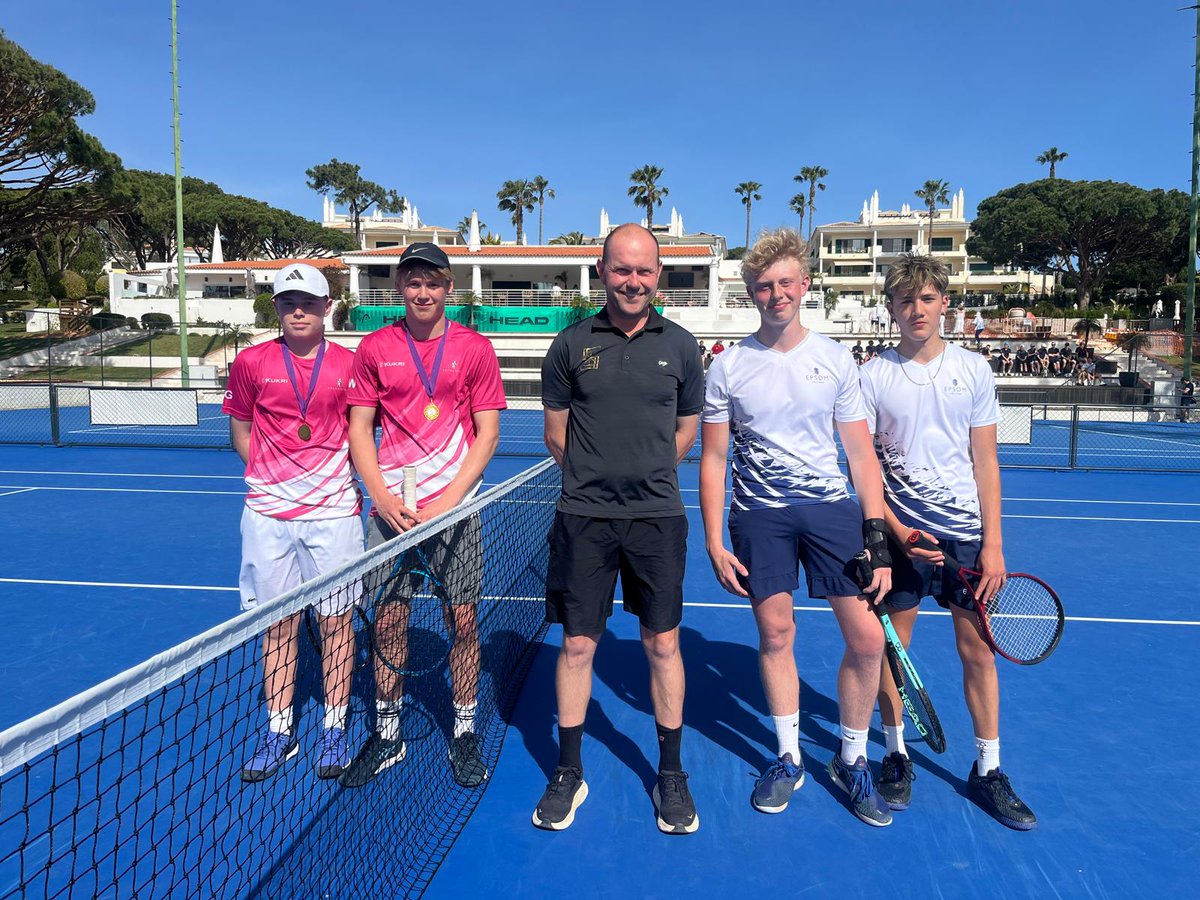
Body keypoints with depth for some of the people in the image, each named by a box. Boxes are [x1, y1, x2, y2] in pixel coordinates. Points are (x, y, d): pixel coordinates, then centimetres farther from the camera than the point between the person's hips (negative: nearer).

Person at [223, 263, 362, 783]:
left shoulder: (348, 365, 2)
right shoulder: (251, 363, 4)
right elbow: (241, 429, 14)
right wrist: (268, 474, 3)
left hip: (333, 508, -1)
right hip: (268, 512, 1)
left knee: (335, 620, 6)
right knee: (277, 624, 9)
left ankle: (334, 728, 21)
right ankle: (279, 732, 24)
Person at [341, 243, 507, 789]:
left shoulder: (474, 348, 1)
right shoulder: (374, 349, 5)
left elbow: (487, 433, -1)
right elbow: (359, 429, 6)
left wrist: (449, 499, -11)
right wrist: (383, 498, -7)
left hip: (456, 506, -1)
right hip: (391, 507, 1)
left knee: (463, 621, 4)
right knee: (388, 622, 6)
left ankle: (465, 734, 22)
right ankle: (386, 736, 23)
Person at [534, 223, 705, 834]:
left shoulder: (680, 345, 5)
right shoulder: (571, 345, 3)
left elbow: (686, 431, 13)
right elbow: (556, 435, 8)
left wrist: (643, 475, 9)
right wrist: (597, 476, 7)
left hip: (657, 516, 1)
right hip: (583, 517, 0)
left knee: (663, 644, 7)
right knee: (576, 644, 6)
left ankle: (671, 774, 25)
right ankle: (568, 773, 24)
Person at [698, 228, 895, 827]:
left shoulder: (836, 359, 4)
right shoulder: (728, 368, 1)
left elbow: (861, 453, 3)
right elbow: (713, 458, 3)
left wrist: (878, 540, -3)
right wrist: (714, 542, -3)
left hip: (832, 506, 1)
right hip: (759, 514, 0)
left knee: (867, 640, -2)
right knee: (775, 636, 6)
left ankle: (851, 761, 20)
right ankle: (788, 759, 27)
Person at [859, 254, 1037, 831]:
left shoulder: (973, 370, 3)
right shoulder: (873, 377, -2)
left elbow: (985, 463, 4)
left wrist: (993, 544, -2)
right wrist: (895, 530, -14)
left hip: (965, 531, 2)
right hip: (899, 532, -1)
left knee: (979, 652, 6)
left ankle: (987, 771, 22)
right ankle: (896, 756, 27)